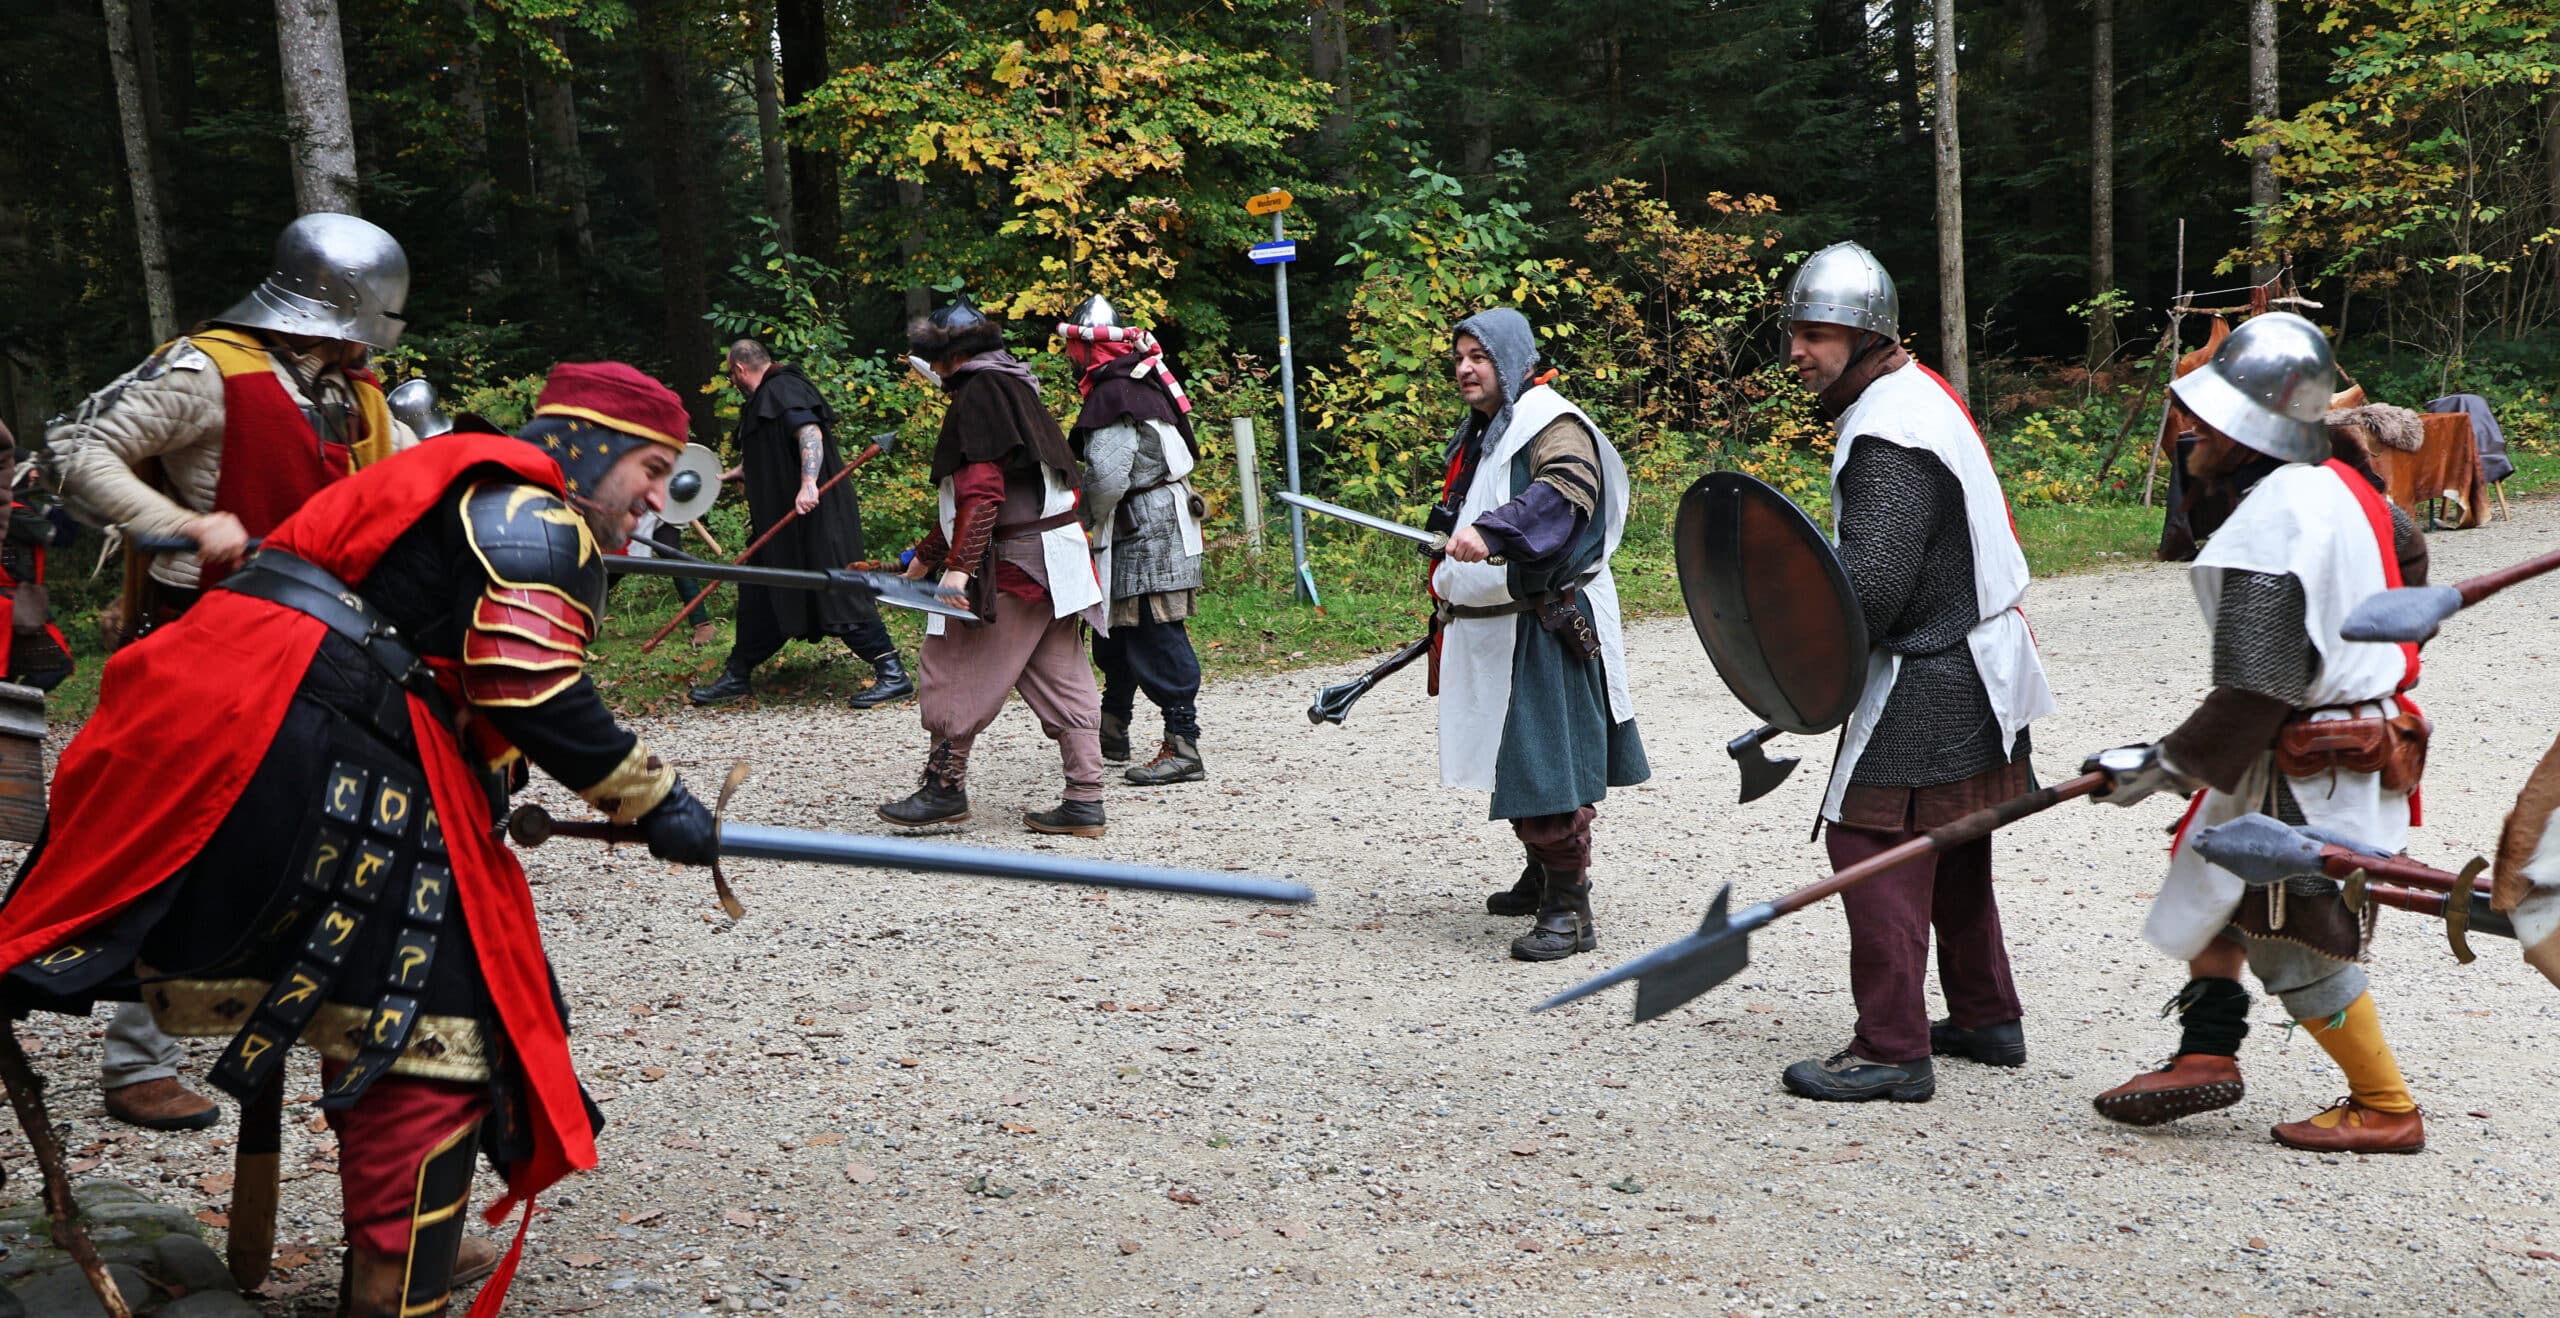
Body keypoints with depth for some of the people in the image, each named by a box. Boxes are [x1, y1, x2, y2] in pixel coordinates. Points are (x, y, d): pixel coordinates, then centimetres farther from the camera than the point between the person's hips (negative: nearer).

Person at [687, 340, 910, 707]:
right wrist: (737, 473, 51)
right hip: (783, 524, 11)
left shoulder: (782, 390, -12)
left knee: (838, 593, -12)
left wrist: (808, 484, -41)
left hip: (812, 514, -11)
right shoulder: (766, 397, 20)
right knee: (760, 597, 14)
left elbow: (810, 431, -28)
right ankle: (736, 678, 23)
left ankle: (893, 676, -9)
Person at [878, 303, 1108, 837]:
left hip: (1013, 563, -9)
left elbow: (981, 492, -21)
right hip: (1054, 556, 9)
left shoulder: (978, 393, -10)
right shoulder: (1011, 388, 21)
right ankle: (1085, 800, 8)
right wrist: (928, 554, 30)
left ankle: (944, 787, 11)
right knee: (1061, 679, 7)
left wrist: (959, 565, -23)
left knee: (957, 667, 2)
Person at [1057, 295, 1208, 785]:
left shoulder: (1113, 396, -17)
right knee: (1115, 632, 20)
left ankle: (1183, 748, -10)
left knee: (1156, 638, -10)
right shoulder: (1137, 382, 15)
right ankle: (1112, 732, 33)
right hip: (1139, 531, 11)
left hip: (1147, 535, -11)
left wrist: (1092, 518, -5)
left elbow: (1107, 477, -24)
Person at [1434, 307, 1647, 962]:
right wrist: (1450, 598, 31)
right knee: (1514, 761, 18)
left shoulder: (1555, 425, -12)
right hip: (1491, 631, 10)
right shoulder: (1480, 436, 18)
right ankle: (1542, 876, 34)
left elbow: (1564, 490, -34)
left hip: (1545, 628, -9)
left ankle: (1569, 908, -6)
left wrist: (1491, 530, -46)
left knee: (1547, 764, -11)